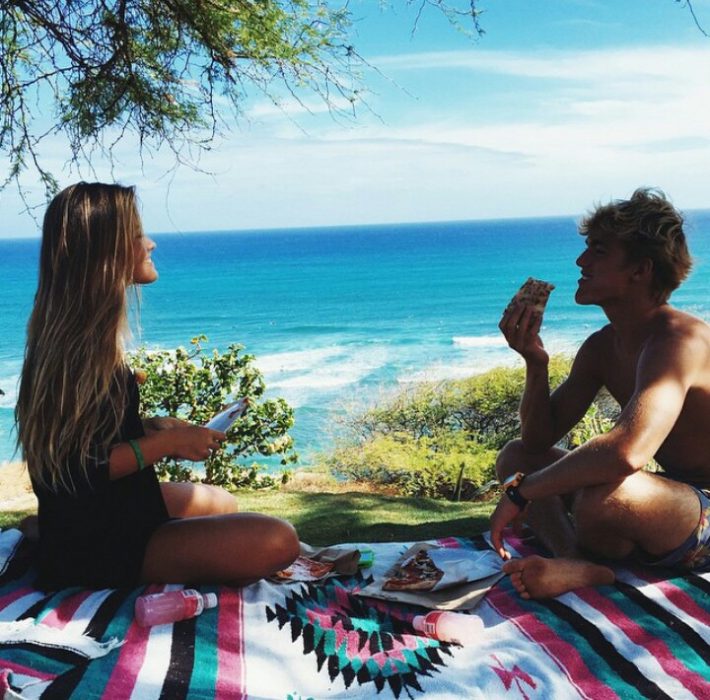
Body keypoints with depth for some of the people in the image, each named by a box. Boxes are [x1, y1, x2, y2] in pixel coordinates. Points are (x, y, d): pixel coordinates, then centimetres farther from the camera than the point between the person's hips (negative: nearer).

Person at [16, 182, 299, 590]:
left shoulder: (84, 331, 6)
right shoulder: (76, 347, -24)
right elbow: (74, 468, -26)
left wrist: (157, 426, 5)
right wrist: (167, 442, -17)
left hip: (120, 509, 10)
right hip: (97, 547, -10)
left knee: (222, 503, 30)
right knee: (277, 542, -21)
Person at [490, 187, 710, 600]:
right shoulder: (601, 348, 4)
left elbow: (627, 452, -41)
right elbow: (539, 440, 6)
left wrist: (522, 492, -30)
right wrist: (535, 362, -12)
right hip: (671, 497, 9)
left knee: (603, 494, -41)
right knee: (514, 457, 7)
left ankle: (598, 553, -7)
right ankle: (578, 563, -17)